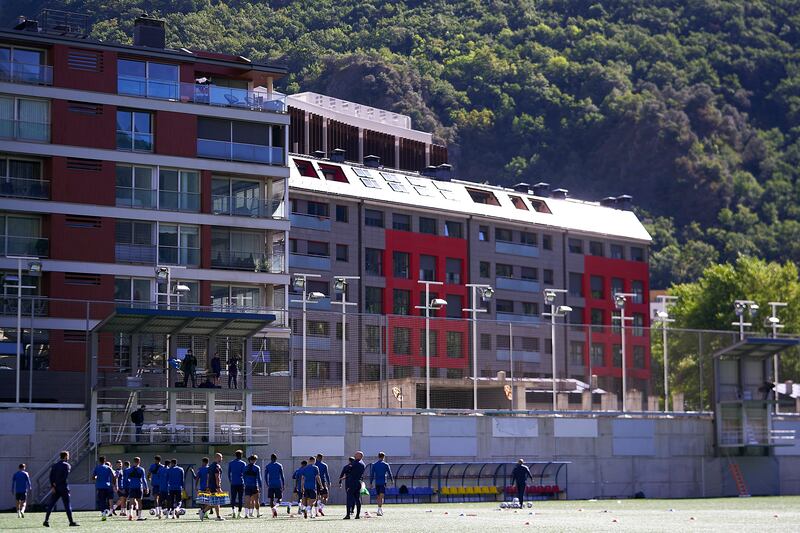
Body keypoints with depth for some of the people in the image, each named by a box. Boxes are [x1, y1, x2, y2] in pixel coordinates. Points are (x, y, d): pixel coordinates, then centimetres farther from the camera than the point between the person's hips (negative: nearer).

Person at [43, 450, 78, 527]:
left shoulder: (55, 465, 12)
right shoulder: (67, 465, -5)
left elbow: (51, 476, 3)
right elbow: (65, 477, -15)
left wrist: (52, 486, -3)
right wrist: (56, 483, -7)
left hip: (55, 489, 5)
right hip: (64, 488, -5)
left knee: (51, 505, 6)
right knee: (67, 505, -2)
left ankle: (46, 521, 2)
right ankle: (71, 522, -2)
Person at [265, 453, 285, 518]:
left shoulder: (267, 466, 6)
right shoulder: (279, 466, 2)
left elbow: (265, 476, 5)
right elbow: (282, 476, 0)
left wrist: (267, 484, 14)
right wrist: (283, 484, 6)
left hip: (271, 485, 1)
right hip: (278, 485, -1)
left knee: (271, 499, 7)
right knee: (279, 498, 4)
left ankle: (274, 513, -2)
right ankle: (275, 507, -28)